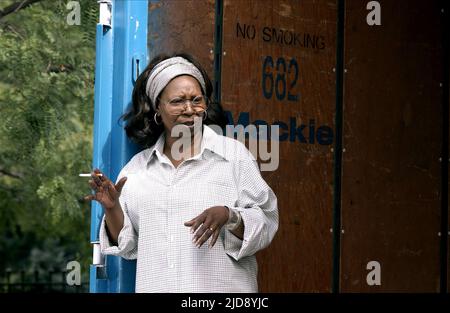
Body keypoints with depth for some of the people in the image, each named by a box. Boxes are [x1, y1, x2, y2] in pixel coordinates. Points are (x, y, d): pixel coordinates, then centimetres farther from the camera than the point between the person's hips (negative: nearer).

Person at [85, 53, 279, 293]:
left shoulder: (233, 154, 0)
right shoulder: (137, 166, 9)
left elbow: (265, 223, -5)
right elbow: (127, 244, 12)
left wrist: (229, 217, -21)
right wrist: (112, 208, -4)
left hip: (219, 287, -2)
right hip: (155, 285, 2)